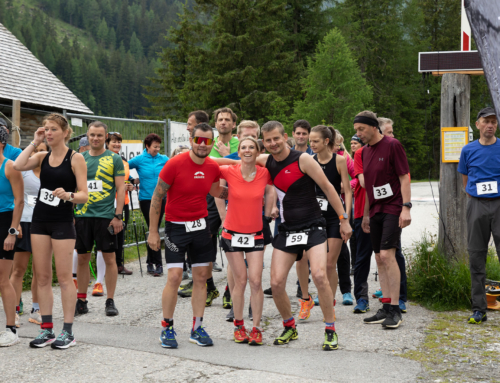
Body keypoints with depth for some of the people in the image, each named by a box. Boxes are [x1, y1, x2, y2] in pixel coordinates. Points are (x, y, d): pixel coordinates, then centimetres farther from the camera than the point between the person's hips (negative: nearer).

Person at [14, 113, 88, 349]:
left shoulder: (75, 158, -5)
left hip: (62, 222, -5)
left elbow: (84, 195, -9)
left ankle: (68, 332, 2)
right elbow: (19, 166, -11)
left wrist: (68, 195, -29)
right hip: (40, 220, 5)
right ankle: (46, 330, 13)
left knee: (64, 277, -3)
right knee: (42, 277, 6)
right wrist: (34, 143, -4)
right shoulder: (42, 157, 8)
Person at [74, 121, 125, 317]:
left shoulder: (114, 159, 0)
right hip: (82, 215, 3)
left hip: (105, 216, -3)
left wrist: (118, 216, -9)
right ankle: (81, 301, 16)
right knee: (82, 258, 7)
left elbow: (120, 188, -2)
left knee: (109, 258, 1)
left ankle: (110, 301, 9)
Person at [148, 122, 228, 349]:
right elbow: (157, 197, -8)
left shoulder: (213, 167, 0)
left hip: (201, 226, 5)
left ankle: (197, 328, 14)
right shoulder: (175, 164, -15)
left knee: (201, 277, 5)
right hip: (176, 226, -5)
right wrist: (153, 232, -8)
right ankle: (167, 328, 6)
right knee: (174, 278, -9)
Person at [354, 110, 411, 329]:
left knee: (387, 255, -15)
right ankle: (386, 309, 12)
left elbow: (404, 177, -10)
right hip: (375, 211, 7)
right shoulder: (365, 151, 14)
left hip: (392, 209, -7)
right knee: (379, 259, 6)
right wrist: (366, 214, 20)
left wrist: (406, 207, -18)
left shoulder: (392, 145, -7)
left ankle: (395, 310, -12)